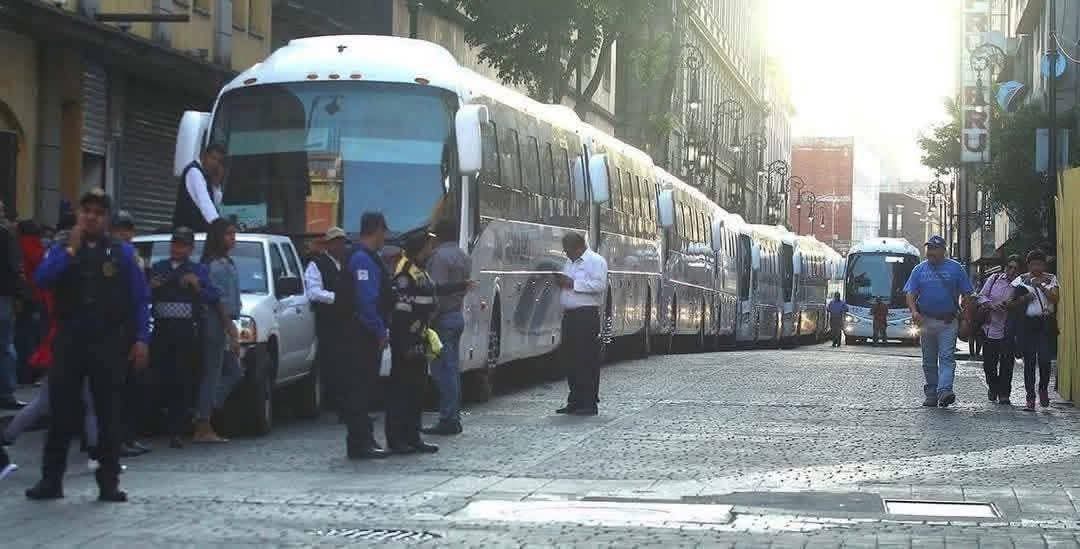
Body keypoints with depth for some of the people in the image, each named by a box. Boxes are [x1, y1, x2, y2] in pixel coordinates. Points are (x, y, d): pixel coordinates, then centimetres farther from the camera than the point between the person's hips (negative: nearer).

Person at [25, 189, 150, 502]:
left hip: (108, 342, -1)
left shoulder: (122, 253, 5)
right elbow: (42, 279, -10)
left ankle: (109, 482, 9)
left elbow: (140, 299, 2)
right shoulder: (61, 250, 9)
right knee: (62, 412, 1)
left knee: (107, 413, 4)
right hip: (69, 341, 1)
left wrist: (140, 339, -5)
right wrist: (72, 249, -13)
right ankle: (51, 479, 8)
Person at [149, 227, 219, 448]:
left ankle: (176, 431, -5)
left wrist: (197, 286, -14)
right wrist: (151, 288, -7)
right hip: (162, 329, 2)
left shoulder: (198, 271, 12)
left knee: (183, 381, -6)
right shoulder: (157, 268, 18)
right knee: (165, 379, -2)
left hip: (187, 331, -2)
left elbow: (214, 298, 1)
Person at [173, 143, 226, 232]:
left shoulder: (206, 173, 12)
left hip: (201, 227, 9)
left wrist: (217, 182, -3)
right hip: (188, 226, -9)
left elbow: (216, 202, 13)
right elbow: (203, 201, -30)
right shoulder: (194, 171, -15)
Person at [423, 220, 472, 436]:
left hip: (443, 318, -9)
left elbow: (437, 289, -19)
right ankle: (454, 419, 13)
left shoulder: (440, 256, -13)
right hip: (458, 316, 9)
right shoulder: (464, 257, 16)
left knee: (443, 370, -8)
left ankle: (448, 420, -9)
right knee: (452, 370, 11)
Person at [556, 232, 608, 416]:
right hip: (569, 315, 9)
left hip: (587, 314, -9)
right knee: (570, 357, 9)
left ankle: (589, 403, -4)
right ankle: (575, 401, 16)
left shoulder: (596, 261, -5)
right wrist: (561, 282, 6)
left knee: (588, 359, -7)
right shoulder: (569, 262, 21)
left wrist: (573, 284, -18)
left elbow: (599, 285, -18)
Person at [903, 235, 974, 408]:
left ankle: (944, 390, -26)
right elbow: (910, 293, 3)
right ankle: (931, 394, 15)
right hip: (926, 320, 3)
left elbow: (966, 295, 3)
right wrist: (914, 311, -16)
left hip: (948, 321, -3)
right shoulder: (919, 269, 9)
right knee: (929, 360, 9)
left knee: (947, 357, -14)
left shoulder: (955, 268, 3)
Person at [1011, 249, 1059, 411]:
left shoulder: (1051, 279, 9)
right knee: (1029, 361, -1)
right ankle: (1030, 396, 4)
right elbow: (1016, 303, 8)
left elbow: (1055, 299, -5)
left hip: (1046, 323, 0)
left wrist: (1041, 286, -13)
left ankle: (1043, 389, 13)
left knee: (1044, 359, -11)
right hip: (1028, 323, 0)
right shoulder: (1022, 280, 9)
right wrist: (1025, 298, -11)